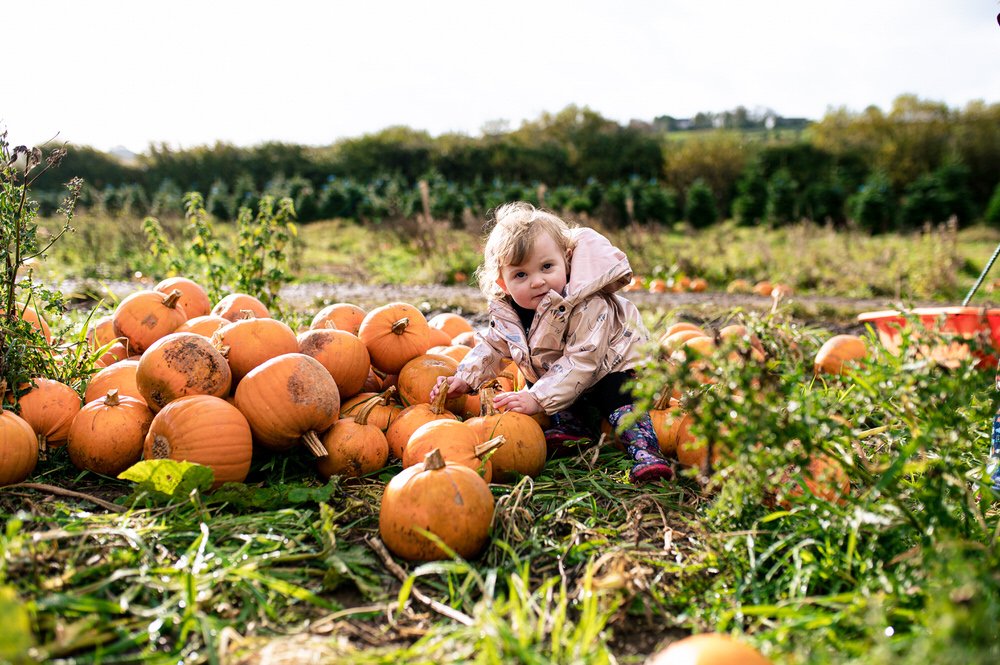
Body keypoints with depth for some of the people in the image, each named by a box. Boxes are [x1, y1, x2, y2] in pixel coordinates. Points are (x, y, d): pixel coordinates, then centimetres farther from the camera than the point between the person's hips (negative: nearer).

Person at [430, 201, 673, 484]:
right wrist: (463, 378, -15)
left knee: (615, 394, -28)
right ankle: (574, 425, -2)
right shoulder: (506, 308, -17)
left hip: (609, 365, -7)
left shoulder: (588, 304, -37)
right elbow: (493, 345, -1)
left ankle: (644, 450, -25)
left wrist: (538, 399, -44)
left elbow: (582, 359, -39)